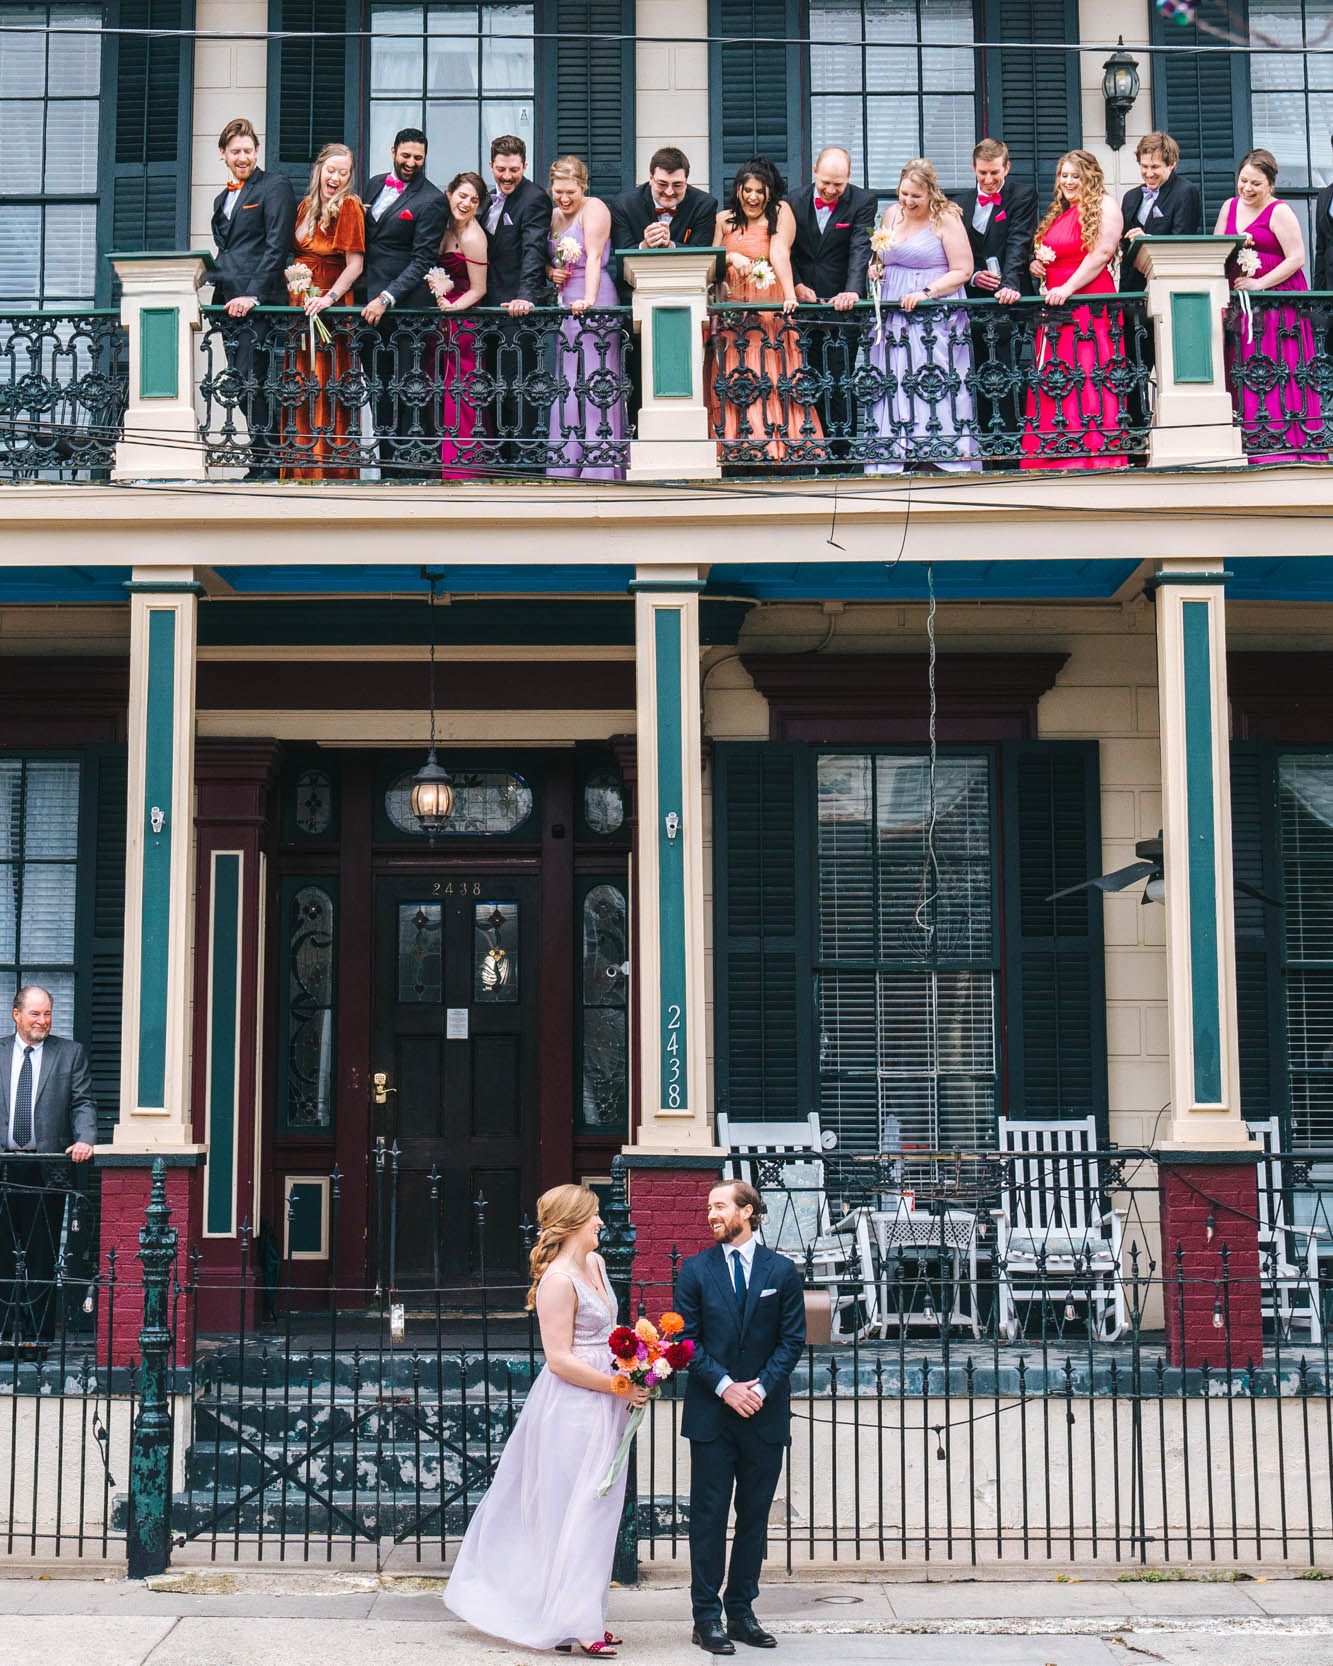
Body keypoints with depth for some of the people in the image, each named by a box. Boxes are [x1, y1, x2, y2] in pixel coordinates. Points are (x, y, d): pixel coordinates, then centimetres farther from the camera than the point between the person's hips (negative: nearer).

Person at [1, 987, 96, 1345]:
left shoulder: (70, 1053, 7)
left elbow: (83, 1103, 2)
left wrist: (85, 1139, -15)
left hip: (48, 1165, -1)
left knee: (42, 1254, 1)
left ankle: (39, 1333, 6)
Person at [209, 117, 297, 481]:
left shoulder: (275, 187, 0)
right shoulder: (222, 199, 24)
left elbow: (277, 247, -9)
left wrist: (253, 294, -17)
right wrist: (217, 289, 11)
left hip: (259, 303, -8)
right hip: (228, 302, 8)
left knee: (253, 383, -13)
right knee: (243, 386, 4)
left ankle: (264, 465, -10)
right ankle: (264, 462, 8)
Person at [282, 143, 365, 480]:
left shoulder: (349, 206, -6)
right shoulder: (306, 206, 15)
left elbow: (355, 263, -13)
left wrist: (330, 297, -23)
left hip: (331, 308, -7)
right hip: (299, 302, 7)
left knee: (327, 383, -8)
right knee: (299, 386, 6)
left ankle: (333, 467, -4)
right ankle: (300, 467, 11)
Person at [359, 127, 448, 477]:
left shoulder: (431, 200, -7)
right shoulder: (375, 185, 14)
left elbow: (422, 261, -11)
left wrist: (387, 298, -18)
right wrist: (361, 280, 11)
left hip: (406, 303, -6)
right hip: (370, 298, 7)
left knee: (409, 389, -6)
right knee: (380, 386, 8)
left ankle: (411, 465, -4)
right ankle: (388, 462, 14)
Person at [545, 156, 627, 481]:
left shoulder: (594, 208, -5)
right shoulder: (554, 215, 16)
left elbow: (594, 258, -16)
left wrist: (589, 300, -28)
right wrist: (550, 272, 0)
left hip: (594, 305, -7)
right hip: (564, 305, 7)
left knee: (596, 379, -8)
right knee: (566, 384, 5)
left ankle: (600, 466, -7)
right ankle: (566, 468, 8)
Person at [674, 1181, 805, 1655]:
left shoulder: (782, 1271, 4)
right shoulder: (695, 1270, 3)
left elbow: (792, 1339, 2)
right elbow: (687, 1340, 0)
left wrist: (761, 1386, -11)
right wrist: (724, 1385, -12)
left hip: (764, 1415, 1)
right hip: (711, 1415, -1)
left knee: (754, 1517, 7)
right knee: (708, 1517, 0)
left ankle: (741, 1611, 17)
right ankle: (707, 1616, 7)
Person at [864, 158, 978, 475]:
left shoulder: (946, 219, -5)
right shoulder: (891, 215, 13)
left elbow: (962, 271, -8)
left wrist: (926, 293, -18)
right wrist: (875, 268, 6)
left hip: (937, 321, -6)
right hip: (894, 321, 6)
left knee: (936, 394, -9)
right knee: (894, 393, 0)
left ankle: (940, 462, -5)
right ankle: (897, 465, 2)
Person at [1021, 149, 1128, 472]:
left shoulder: (1103, 207, -1)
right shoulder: (1057, 213, 21)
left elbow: (1101, 254, -12)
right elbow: (1043, 256, 31)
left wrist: (1068, 288, -19)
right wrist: (1036, 265, 7)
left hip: (1091, 305, -7)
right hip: (1056, 311, 7)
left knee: (1090, 381, -10)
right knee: (1051, 383, 2)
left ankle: (1096, 455, -9)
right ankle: (1055, 459, 4)